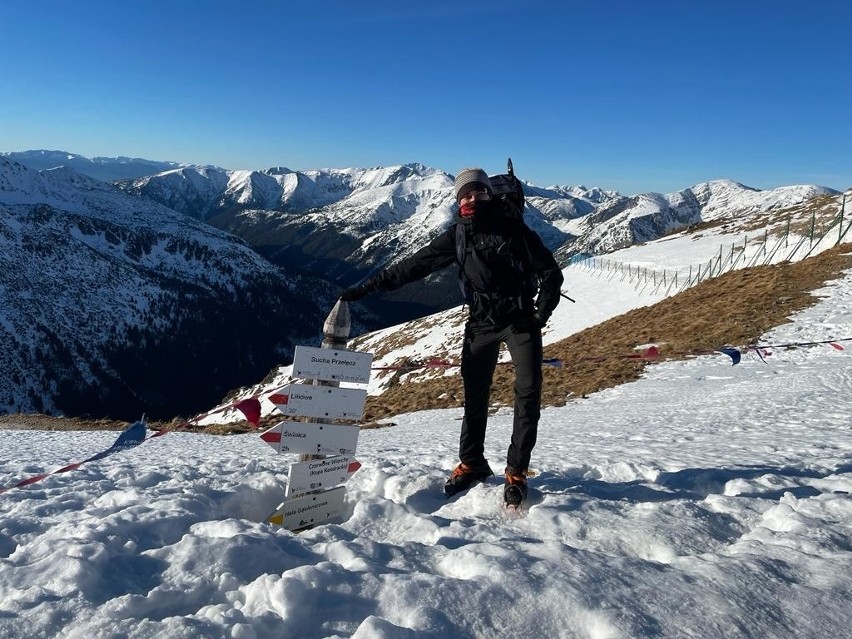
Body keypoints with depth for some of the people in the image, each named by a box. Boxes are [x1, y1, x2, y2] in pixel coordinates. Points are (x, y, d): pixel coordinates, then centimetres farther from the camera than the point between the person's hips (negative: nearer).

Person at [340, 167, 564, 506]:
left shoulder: (513, 229, -4)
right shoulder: (457, 236, 3)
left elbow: (550, 272, -1)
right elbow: (414, 265, 2)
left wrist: (542, 312, -15)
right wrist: (367, 287, -2)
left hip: (520, 320, -2)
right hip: (481, 323, 2)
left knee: (528, 393, -6)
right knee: (474, 395, 6)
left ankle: (516, 472, 6)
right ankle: (472, 464, 22)